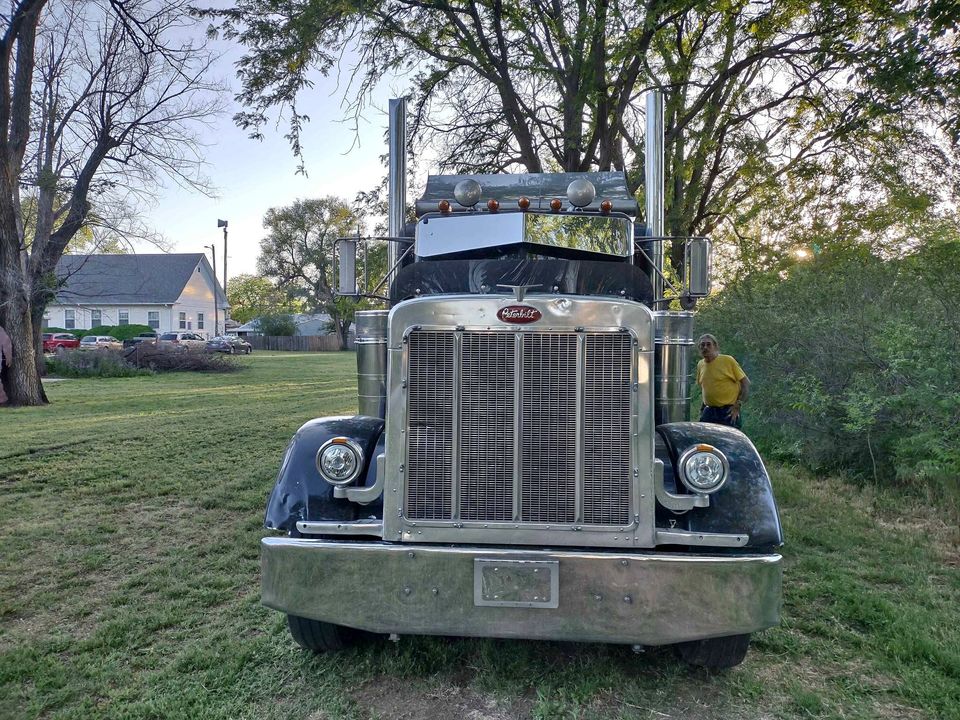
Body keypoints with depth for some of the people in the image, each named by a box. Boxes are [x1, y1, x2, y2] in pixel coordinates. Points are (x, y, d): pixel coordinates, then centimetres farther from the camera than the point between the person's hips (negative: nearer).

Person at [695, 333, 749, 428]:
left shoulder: (728, 360, -7)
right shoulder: (700, 365, 9)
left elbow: (746, 383, -6)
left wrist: (738, 406, -10)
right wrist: (705, 404, 14)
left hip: (728, 412, -5)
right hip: (708, 412, 5)